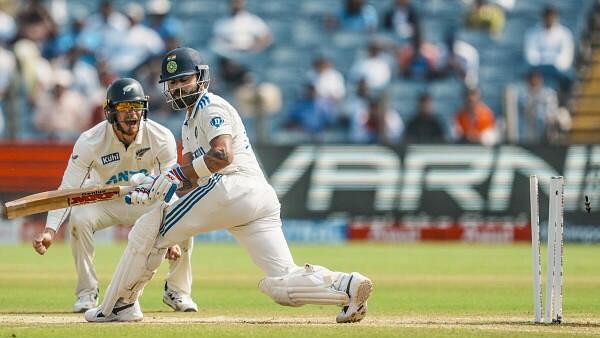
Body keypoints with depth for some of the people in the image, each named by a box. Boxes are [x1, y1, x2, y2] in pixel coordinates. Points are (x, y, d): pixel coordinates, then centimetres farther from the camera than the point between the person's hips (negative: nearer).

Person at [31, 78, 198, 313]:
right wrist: (50, 229, -41)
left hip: (146, 199, 1)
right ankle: (87, 293, -16)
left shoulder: (162, 138, -24)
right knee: (79, 217, -33)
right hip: (105, 202, -1)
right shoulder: (90, 142, -27)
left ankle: (177, 291, -2)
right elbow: (68, 190, -25)